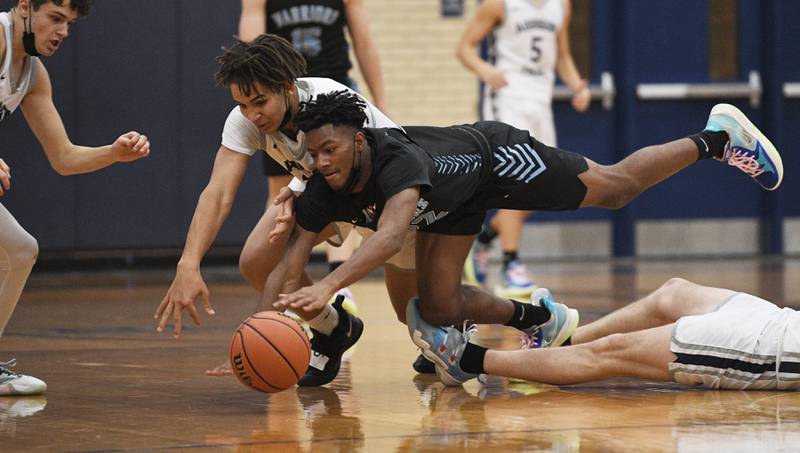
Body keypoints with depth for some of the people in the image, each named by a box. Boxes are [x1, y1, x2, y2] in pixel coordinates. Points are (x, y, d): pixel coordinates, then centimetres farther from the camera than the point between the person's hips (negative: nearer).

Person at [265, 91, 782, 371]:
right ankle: (541, 320, 28)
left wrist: (329, 285, -75)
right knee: (439, 306, 1)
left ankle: (716, 136, 33)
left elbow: (392, 234, -62)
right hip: (456, 201, 6)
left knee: (618, 186, 9)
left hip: (496, 156, -6)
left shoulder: (398, 158, -45)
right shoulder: (325, 192, -26)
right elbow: (291, 263, -25)